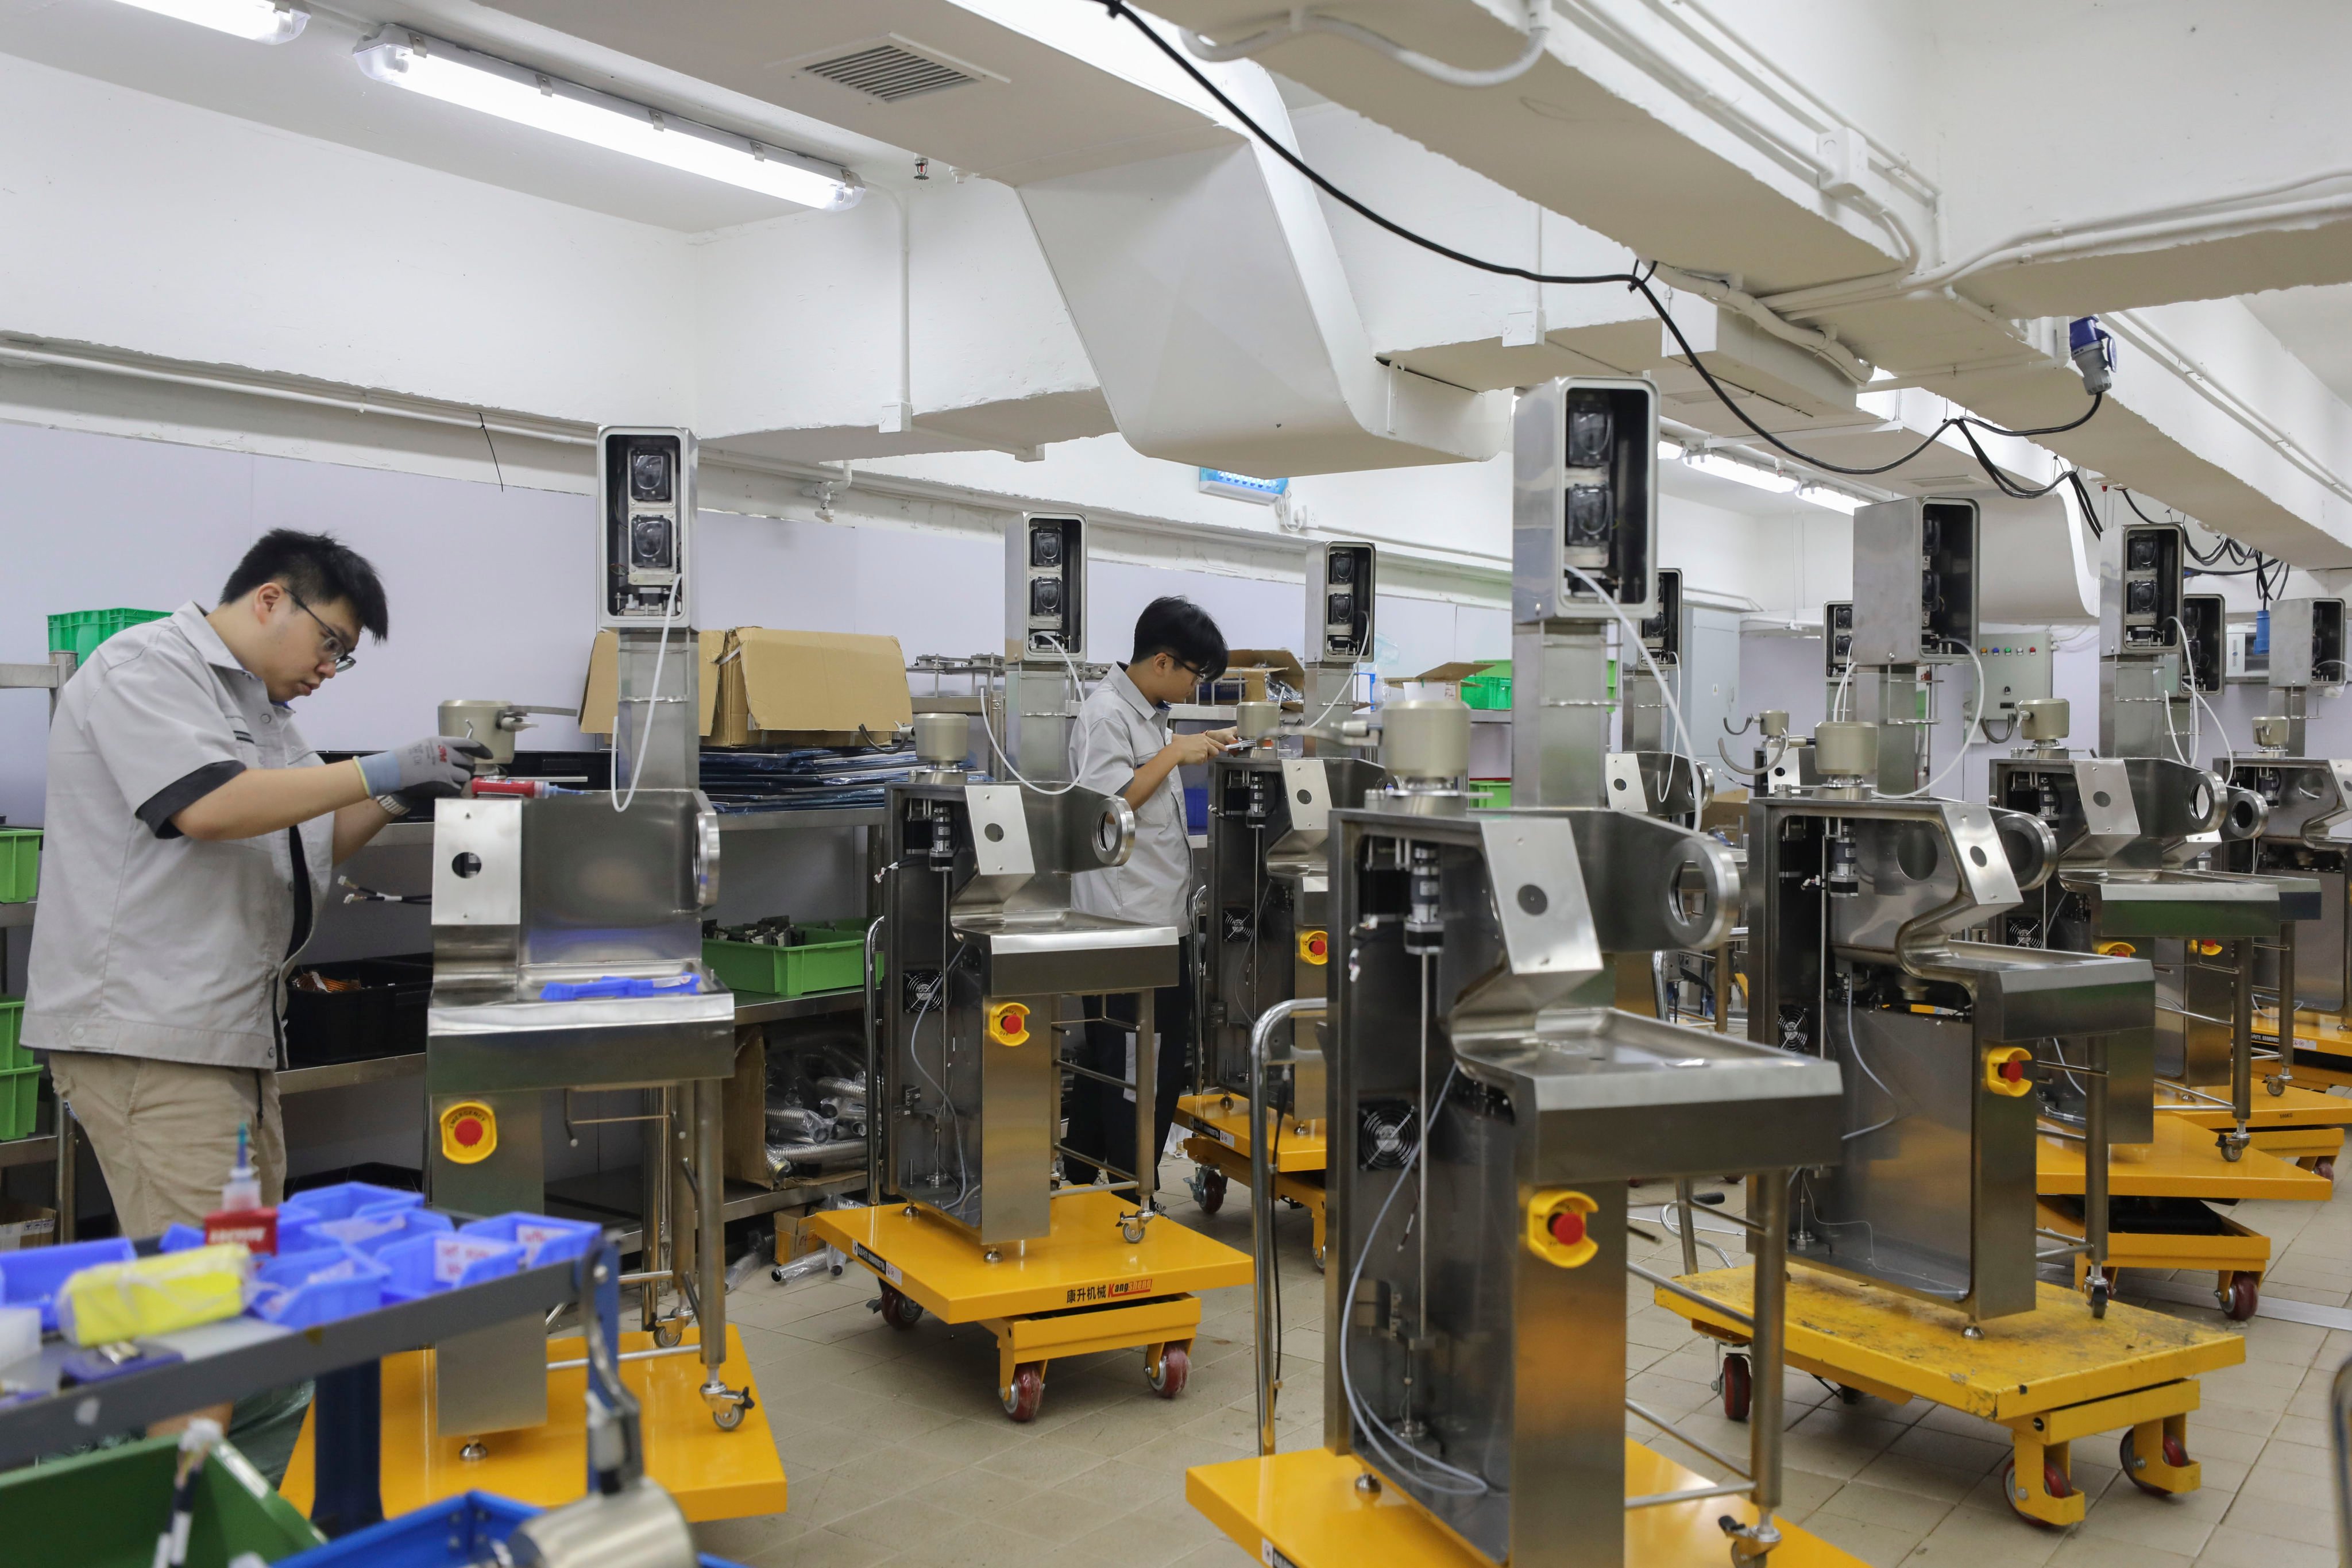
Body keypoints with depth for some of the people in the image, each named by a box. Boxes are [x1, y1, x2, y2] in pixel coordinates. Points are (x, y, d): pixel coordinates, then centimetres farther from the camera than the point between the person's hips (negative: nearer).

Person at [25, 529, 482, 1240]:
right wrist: (380, 772, -18)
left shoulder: (260, 706, 20)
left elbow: (312, 844, 22)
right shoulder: (145, 667, -8)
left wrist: (394, 800, 3)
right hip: (144, 1037, -9)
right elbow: (208, 807, -22)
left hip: (236, 1033, 9)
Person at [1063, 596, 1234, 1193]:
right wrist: (1173, 753, -17)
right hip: (1127, 925, -10)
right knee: (1137, 1077, -3)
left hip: (1162, 920, 10)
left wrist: (1195, 748, 17)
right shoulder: (1107, 713, -14)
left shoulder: (1148, 713, 15)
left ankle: (1081, 1188, 25)